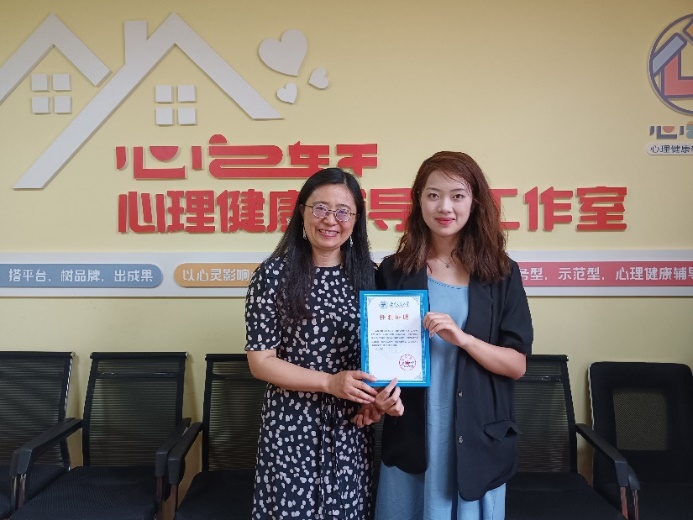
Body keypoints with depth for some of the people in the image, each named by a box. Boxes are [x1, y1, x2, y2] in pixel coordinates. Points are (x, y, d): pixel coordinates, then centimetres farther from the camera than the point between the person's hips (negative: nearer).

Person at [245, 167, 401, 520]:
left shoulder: (369, 275, 2)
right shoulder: (274, 274, -9)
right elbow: (260, 361, -9)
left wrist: (384, 389, -11)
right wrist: (331, 383, -19)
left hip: (351, 427, 3)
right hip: (292, 427, -3)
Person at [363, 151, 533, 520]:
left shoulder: (501, 273, -2)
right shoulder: (394, 271, -2)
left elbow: (517, 364, -4)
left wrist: (463, 338, -20)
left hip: (478, 438, 0)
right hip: (411, 435, 0)